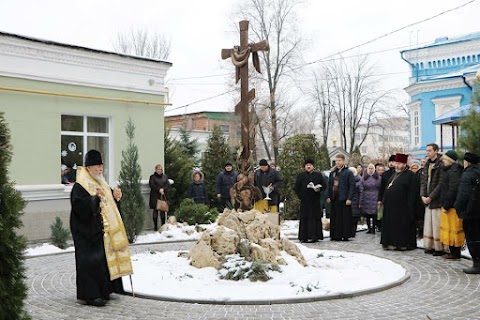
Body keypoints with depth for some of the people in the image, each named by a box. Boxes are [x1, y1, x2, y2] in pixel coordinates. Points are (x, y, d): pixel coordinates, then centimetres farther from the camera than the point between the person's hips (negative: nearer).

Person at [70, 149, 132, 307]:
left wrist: (115, 197, 3)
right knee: (91, 261, -7)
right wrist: (95, 197, -31)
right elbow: (80, 207, -23)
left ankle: (102, 290, 21)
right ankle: (90, 295, -1)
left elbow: (109, 205, 22)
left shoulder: (101, 184, 16)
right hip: (88, 232, -9)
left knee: (105, 258, 11)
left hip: (102, 230, 9)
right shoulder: (79, 186, -11)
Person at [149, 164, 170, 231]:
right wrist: (159, 190, -14)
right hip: (155, 196, -3)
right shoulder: (152, 177, 5)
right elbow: (152, 185, -7)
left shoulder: (165, 176, 15)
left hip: (163, 196, 3)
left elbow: (168, 184, 6)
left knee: (163, 211, 1)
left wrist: (163, 189, -12)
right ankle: (155, 227, 3)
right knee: (155, 211, -2)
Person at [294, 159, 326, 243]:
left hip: (315, 200, 0)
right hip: (305, 200, 0)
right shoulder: (300, 176, 10)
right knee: (304, 218, -2)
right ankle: (304, 237, 1)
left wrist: (319, 189, -11)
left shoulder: (318, 175, 10)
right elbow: (296, 187, 10)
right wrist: (300, 195, -3)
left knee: (315, 217, -3)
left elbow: (324, 185, 8)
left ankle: (314, 236, 0)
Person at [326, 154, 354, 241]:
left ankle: (345, 236, 5)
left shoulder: (348, 173, -3)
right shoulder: (332, 172, 13)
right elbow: (329, 184, 15)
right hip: (334, 199, 5)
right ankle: (336, 235, 13)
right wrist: (328, 196, 6)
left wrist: (349, 198, -14)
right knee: (334, 218, 6)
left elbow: (352, 186, -7)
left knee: (345, 217, -2)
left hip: (343, 199, -5)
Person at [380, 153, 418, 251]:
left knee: (403, 226, -3)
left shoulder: (410, 175, -7)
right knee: (391, 224, 10)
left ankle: (403, 244, 5)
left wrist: (409, 206, -18)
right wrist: (384, 201, 15)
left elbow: (412, 192, -13)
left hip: (402, 207, -8)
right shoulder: (394, 175, 18)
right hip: (391, 206, 8)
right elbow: (387, 189, 22)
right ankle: (392, 243, 18)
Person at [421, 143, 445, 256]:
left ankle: (440, 248, 3)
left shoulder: (441, 165, -11)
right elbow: (423, 181, 13)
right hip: (428, 200, 8)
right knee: (428, 224, 11)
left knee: (437, 225, -5)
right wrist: (423, 195, 0)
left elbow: (441, 184, -15)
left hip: (437, 200, -8)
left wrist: (430, 197, -14)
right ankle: (430, 246, 18)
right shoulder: (427, 165, 14)